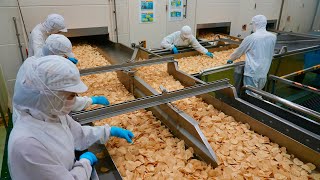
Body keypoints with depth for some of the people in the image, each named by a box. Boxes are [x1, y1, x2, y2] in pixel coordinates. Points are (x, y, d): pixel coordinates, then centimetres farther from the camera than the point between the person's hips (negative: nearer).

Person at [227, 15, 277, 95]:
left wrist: (230, 59, 17)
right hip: (264, 73, 6)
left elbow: (238, 52, -1)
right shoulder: (273, 37, 2)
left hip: (252, 74, -5)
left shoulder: (250, 38, -12)